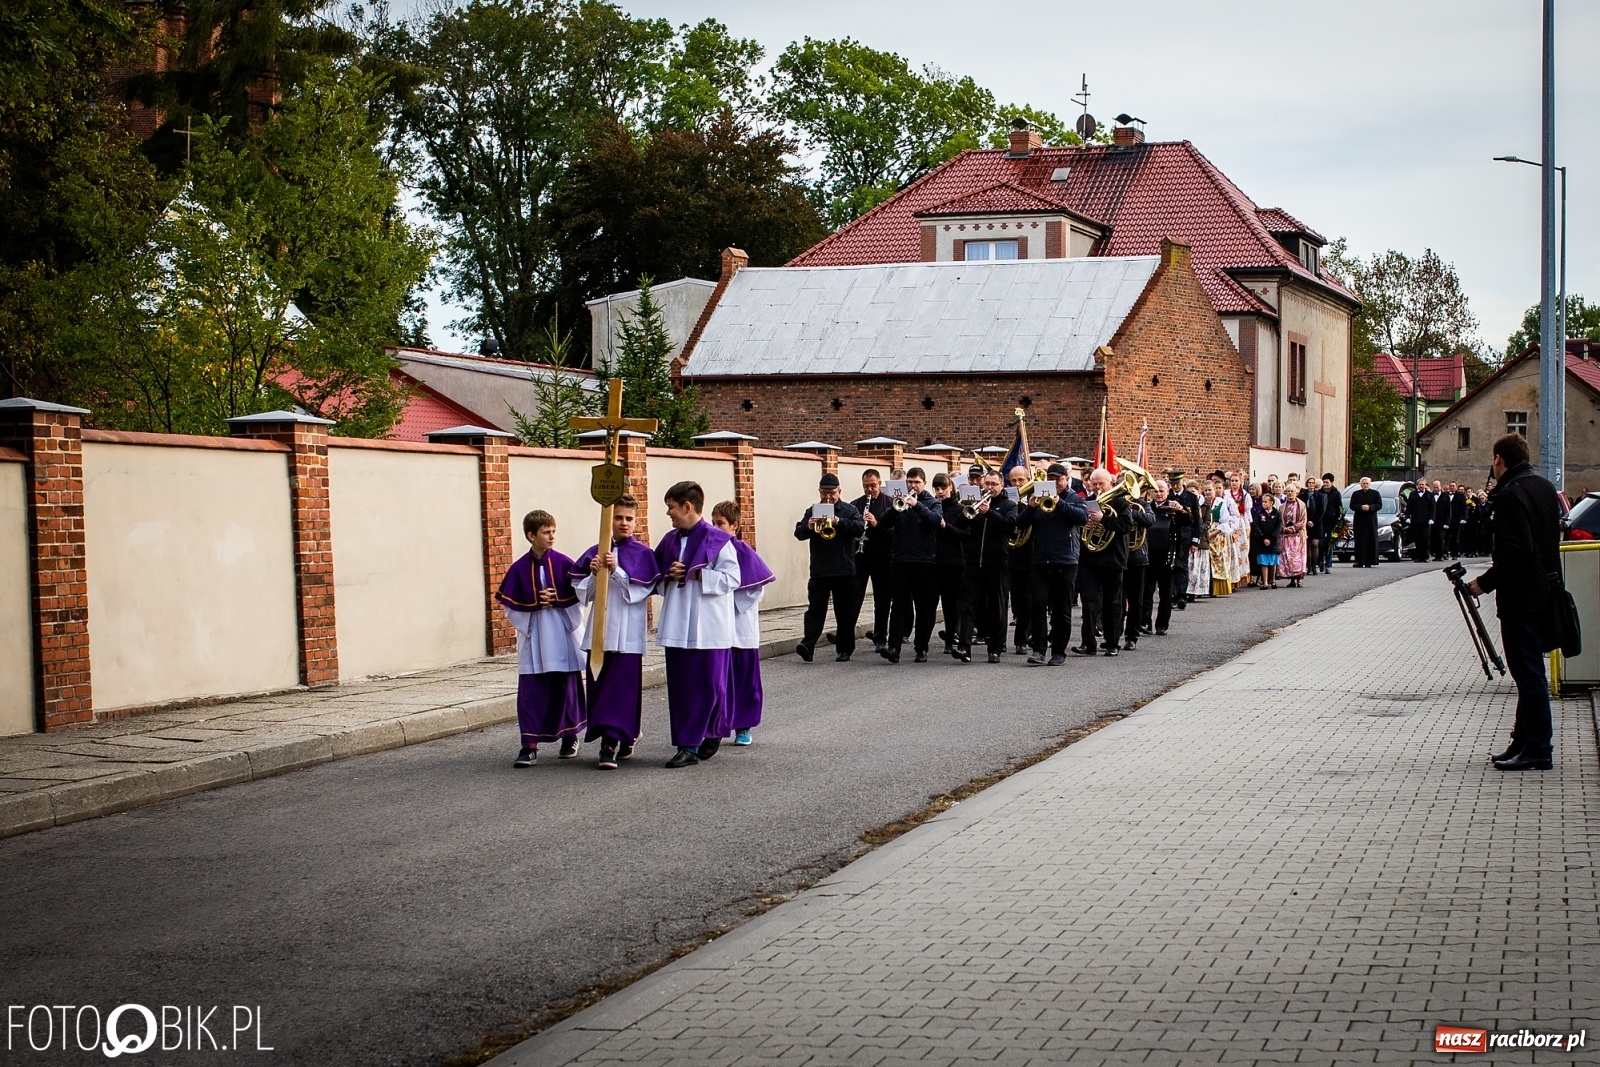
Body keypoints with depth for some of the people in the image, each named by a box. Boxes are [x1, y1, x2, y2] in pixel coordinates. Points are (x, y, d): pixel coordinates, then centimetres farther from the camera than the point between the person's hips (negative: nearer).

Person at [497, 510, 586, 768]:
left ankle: (570, 736, 27)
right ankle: (530, 745, 0)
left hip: (561, 635, 0)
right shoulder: (519, 569, 0)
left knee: (565, 687, 8)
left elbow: (578, 596, -2)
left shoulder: (564, 564, -1)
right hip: (533, 638, 0)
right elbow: (509, 603, 0)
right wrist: (536, 603, -12)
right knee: (531, 691, -3)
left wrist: (555, 600, -15)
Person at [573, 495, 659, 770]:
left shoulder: (643, 553, 0)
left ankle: (610, 743, -7)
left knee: (622, 686, -7)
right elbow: (583, 591, 8)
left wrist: (616, 570, -18)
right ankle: (626, 736, 21)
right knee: (599, 684, 6)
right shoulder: (596, 553, 10)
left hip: (628, 631, -4)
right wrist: (594, 574, -10)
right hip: (599, 629, 4)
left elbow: (641, 589, -10)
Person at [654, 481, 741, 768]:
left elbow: (731, 579, -11)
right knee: (680, 686, 5)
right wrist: (669, 576, -2)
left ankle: (712, 733, 12)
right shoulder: (670, 540, 11)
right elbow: (656, 577, 20)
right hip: (677, 626, 6)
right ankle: (687, 744, 12)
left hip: (708, 626, -6)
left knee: (708, 685, -3)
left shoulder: (718, 540, -7)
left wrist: (698, 575, -16)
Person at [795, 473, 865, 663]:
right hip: (819, 570, 1)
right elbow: (798, 533, 3)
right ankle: (807, 645, -17)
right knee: (815, 609, -7)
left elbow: (859, 528, -12)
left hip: (844, 570, -1)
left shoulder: (850, 510, 3)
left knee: (845, 612, 5)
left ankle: (845, 649, 13)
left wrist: (838, 521, -25)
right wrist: (809, 527, -19)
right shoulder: (812, 511, 10)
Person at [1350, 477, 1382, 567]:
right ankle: (1359, 561, -4)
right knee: (1360, 541, -4)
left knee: (1371, 541, -3)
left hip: (1371, 520, 0)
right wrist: (1361, 507, -15)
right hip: (1359, 520, 0)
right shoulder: (1355, 494, 11)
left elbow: (1379, 505, 2)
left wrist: (1370, 507, -15)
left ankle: (1369, 562, -2)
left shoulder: (1375, 493, 9)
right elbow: (1352, 505, 2)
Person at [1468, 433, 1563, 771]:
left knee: (1529, 673, -5)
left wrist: (1485, 582, -17)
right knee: (1530, 671, 15)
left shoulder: (1511, 495, -18)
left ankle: (1537, 750, -2)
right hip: (1545, 591, 10)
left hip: (1521, 597, -10)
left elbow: (1517, 551, -25)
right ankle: (1524, 742, 21)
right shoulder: (1546, 488, 11)